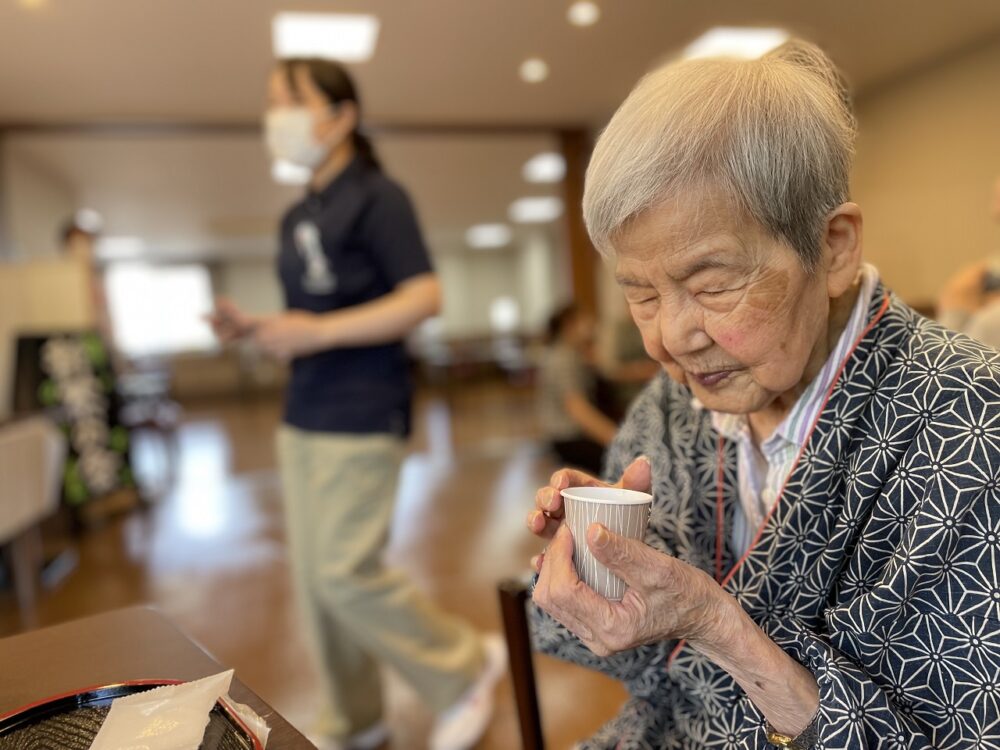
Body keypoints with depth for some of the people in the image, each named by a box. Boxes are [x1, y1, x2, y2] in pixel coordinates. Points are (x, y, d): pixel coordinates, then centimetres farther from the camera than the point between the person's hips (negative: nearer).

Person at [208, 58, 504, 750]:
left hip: (362, 416, -8)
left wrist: (318, 331, -20)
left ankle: (468, 666, 16)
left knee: (346, 573, -8)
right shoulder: (298, 217, 16)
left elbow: (425, 297, -16)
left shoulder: (377, 196, -6)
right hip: (303, 416, 8)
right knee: (313, 579, 11)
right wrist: (253, 327, 3)